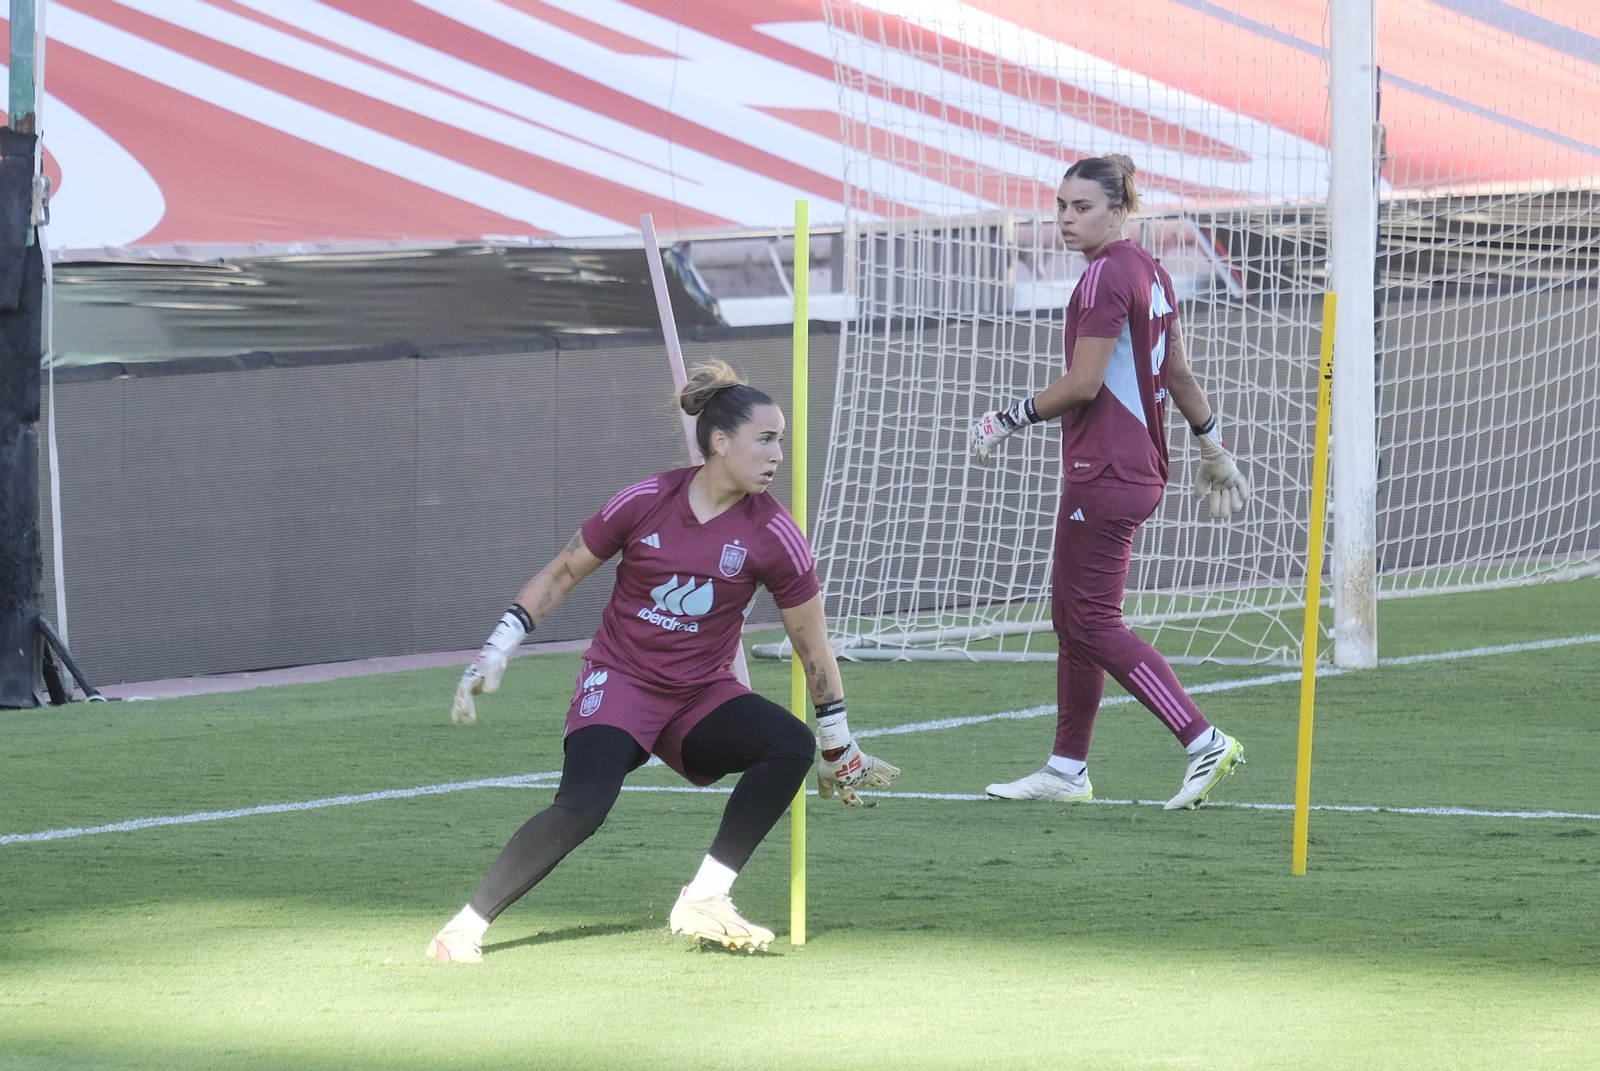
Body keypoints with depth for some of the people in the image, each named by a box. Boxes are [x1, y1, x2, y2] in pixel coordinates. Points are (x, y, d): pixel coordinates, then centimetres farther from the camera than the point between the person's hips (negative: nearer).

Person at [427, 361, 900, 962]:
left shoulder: (772, 534, -8)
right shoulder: (645, 504, -10)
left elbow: (811, 644, 2)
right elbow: (561, 575, 3)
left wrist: (839, 752, 7)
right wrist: (493, 657, -1)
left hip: (702, 696, 3)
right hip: (620, 682, -3)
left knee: (791, 745, -24)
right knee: (582, 807, -28)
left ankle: (703, 901, -18)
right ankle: (463, 929, -18)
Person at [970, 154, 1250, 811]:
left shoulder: (1106, 275, -15)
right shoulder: (1149, 272, 14)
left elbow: (1082, 384, -19)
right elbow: (1178, 374, 22)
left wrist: (1007, 420, -8)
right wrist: (1212, 446, 31)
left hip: (1104, 476, -10)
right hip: (1141, 469, 10)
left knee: (1094, 624, -8)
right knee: (1071, 616, 14)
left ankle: (1204, 742, -13)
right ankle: (1067, 770, 18)